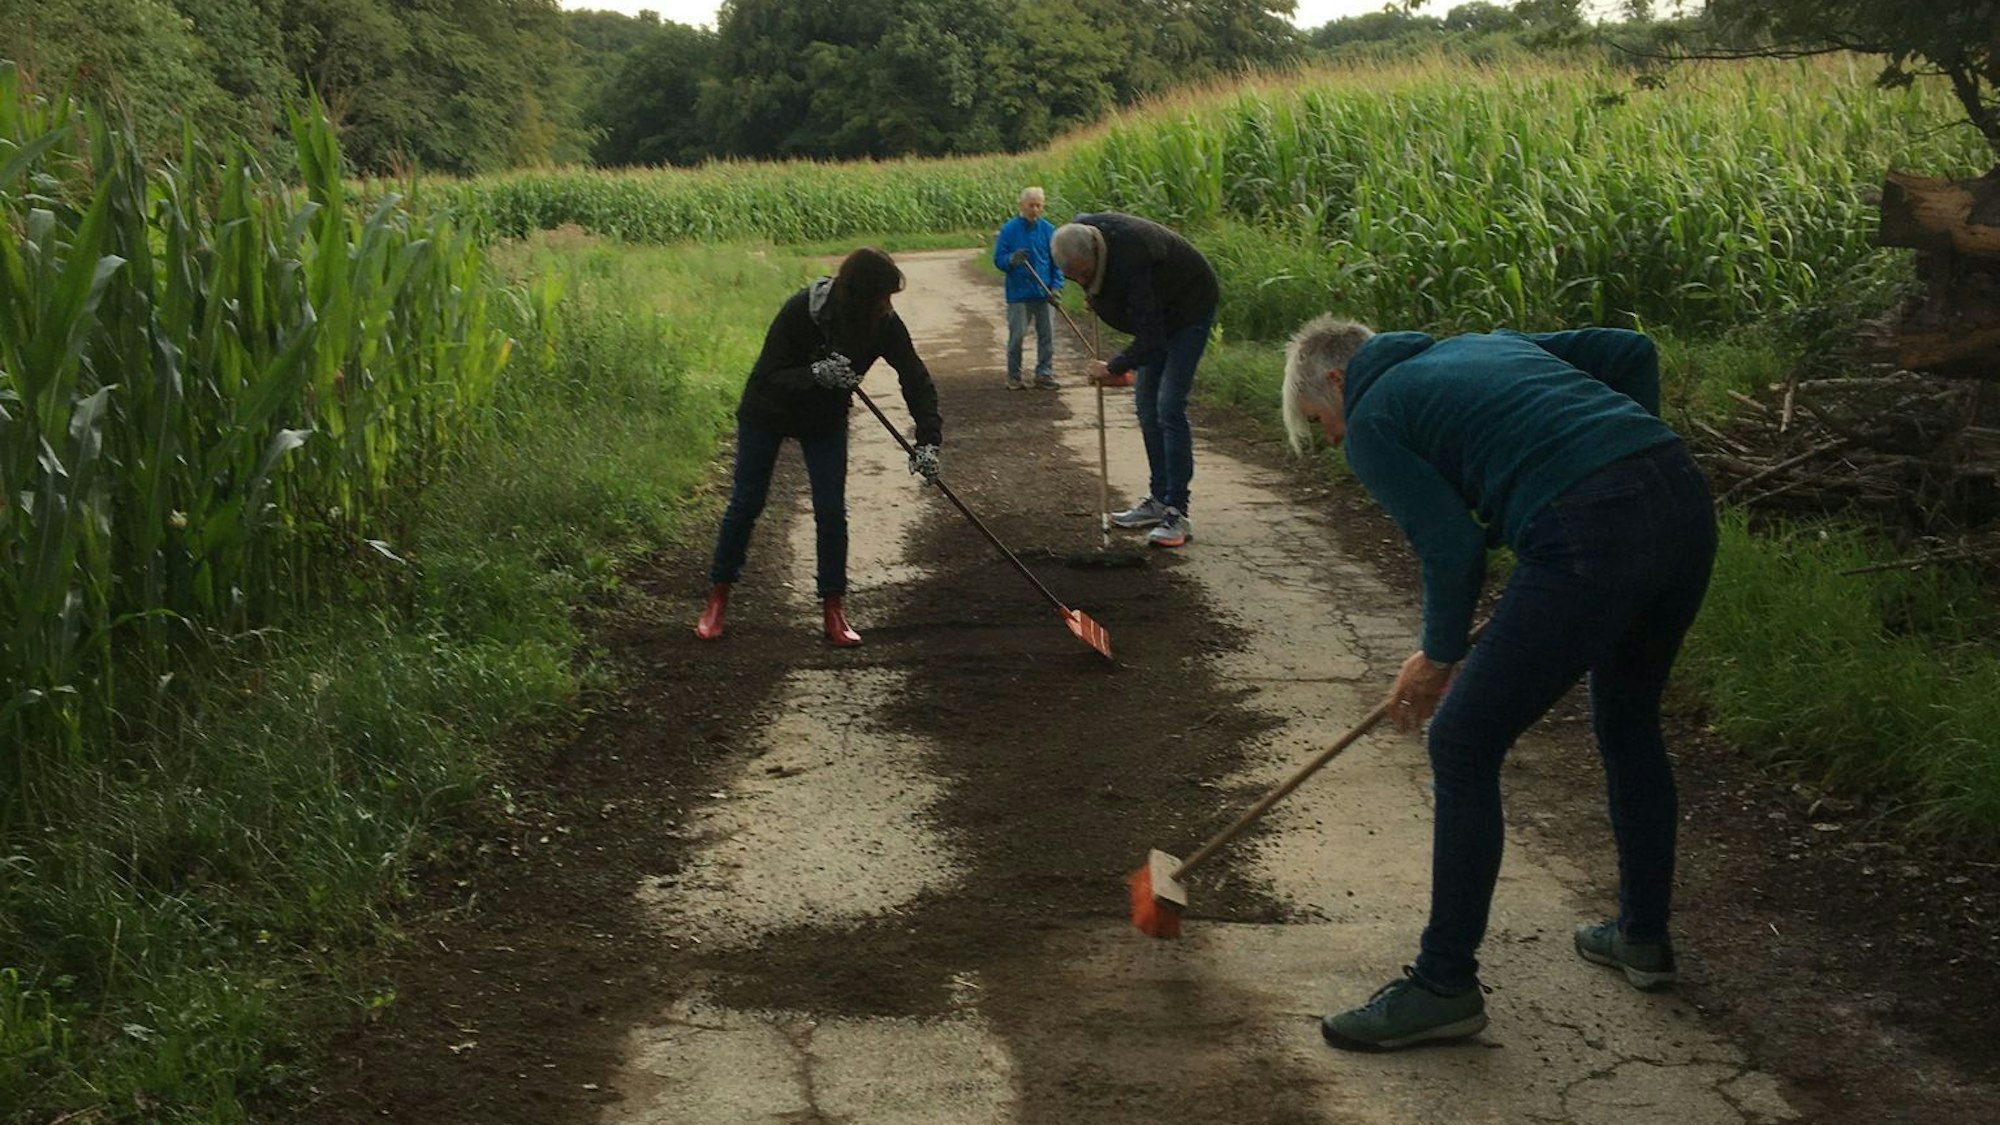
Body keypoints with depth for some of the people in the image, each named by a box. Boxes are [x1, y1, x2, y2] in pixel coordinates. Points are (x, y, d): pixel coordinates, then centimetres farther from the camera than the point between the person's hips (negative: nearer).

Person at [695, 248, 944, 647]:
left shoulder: (884, 324, -22)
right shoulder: (801, 311, -33)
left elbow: (916, 379, -19)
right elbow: (767, 376, -29)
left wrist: (928, 440, -30)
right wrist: (815, 375, -47)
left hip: (826, 421, 3)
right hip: (768, 414, -3)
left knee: (832, 512, -5)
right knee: (746, 505, 4)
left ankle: (832, 611, 7)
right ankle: (717, 599, 20)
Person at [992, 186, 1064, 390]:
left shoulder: (1048, 230, 2)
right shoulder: (1009, 229, -5)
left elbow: (1056, 262, 8)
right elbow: (998, 260, -3)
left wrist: (1056, 286, -3)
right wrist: (1012, 259, -24)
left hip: (1043, 294, 3)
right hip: (1018, 294, -3)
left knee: (1046, 335, 5)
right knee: (1017, 335, 0)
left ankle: (1044, 374, 15)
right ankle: (1014, 377, 11)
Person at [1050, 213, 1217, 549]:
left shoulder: (1130, 259, -40)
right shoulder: (1080, 231, -16)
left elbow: (1152, 339, -36)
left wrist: (1114, 368, -22)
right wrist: (1094, 293, 9)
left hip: (1190, 307, -9)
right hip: (1157, 310, 9)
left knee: (1169, 407, -16)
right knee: (1145, 405, 8)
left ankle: (1176, 514, -14)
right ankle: (1158, 500, 15)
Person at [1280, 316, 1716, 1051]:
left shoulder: (1371, 423, 9)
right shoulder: (1486, 345, 30)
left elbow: (1454, 548, -1)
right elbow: (1632, 350, 22)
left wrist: (1440, 655, 15)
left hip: (1591, 537, -8)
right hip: (1686, 500, 8)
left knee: (1463, 747, 3)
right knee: (1629, 722, 28)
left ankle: (1445, 986, 9)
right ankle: (1643, 937, 42)